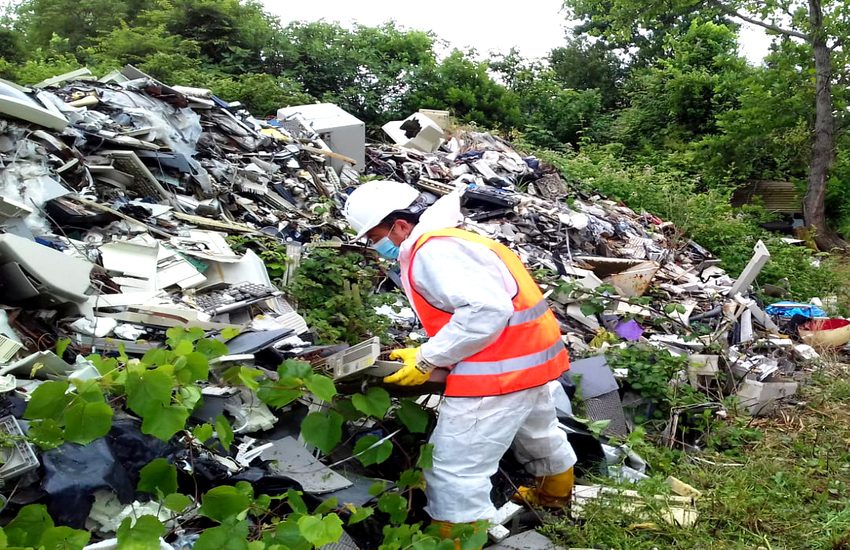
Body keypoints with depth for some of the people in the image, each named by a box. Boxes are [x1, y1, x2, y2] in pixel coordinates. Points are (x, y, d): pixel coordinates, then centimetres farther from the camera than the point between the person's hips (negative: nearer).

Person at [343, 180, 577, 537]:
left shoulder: (433, 251, -18)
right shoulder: (442, 242, 14)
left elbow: (488, 311, -28)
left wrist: (428, 359, -19)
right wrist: (428, 354, 9)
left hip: (501, 368, -11)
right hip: (530, 354, 11)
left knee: (454, 470, -4)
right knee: (537, 433, 35)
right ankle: (556, 494, 60)